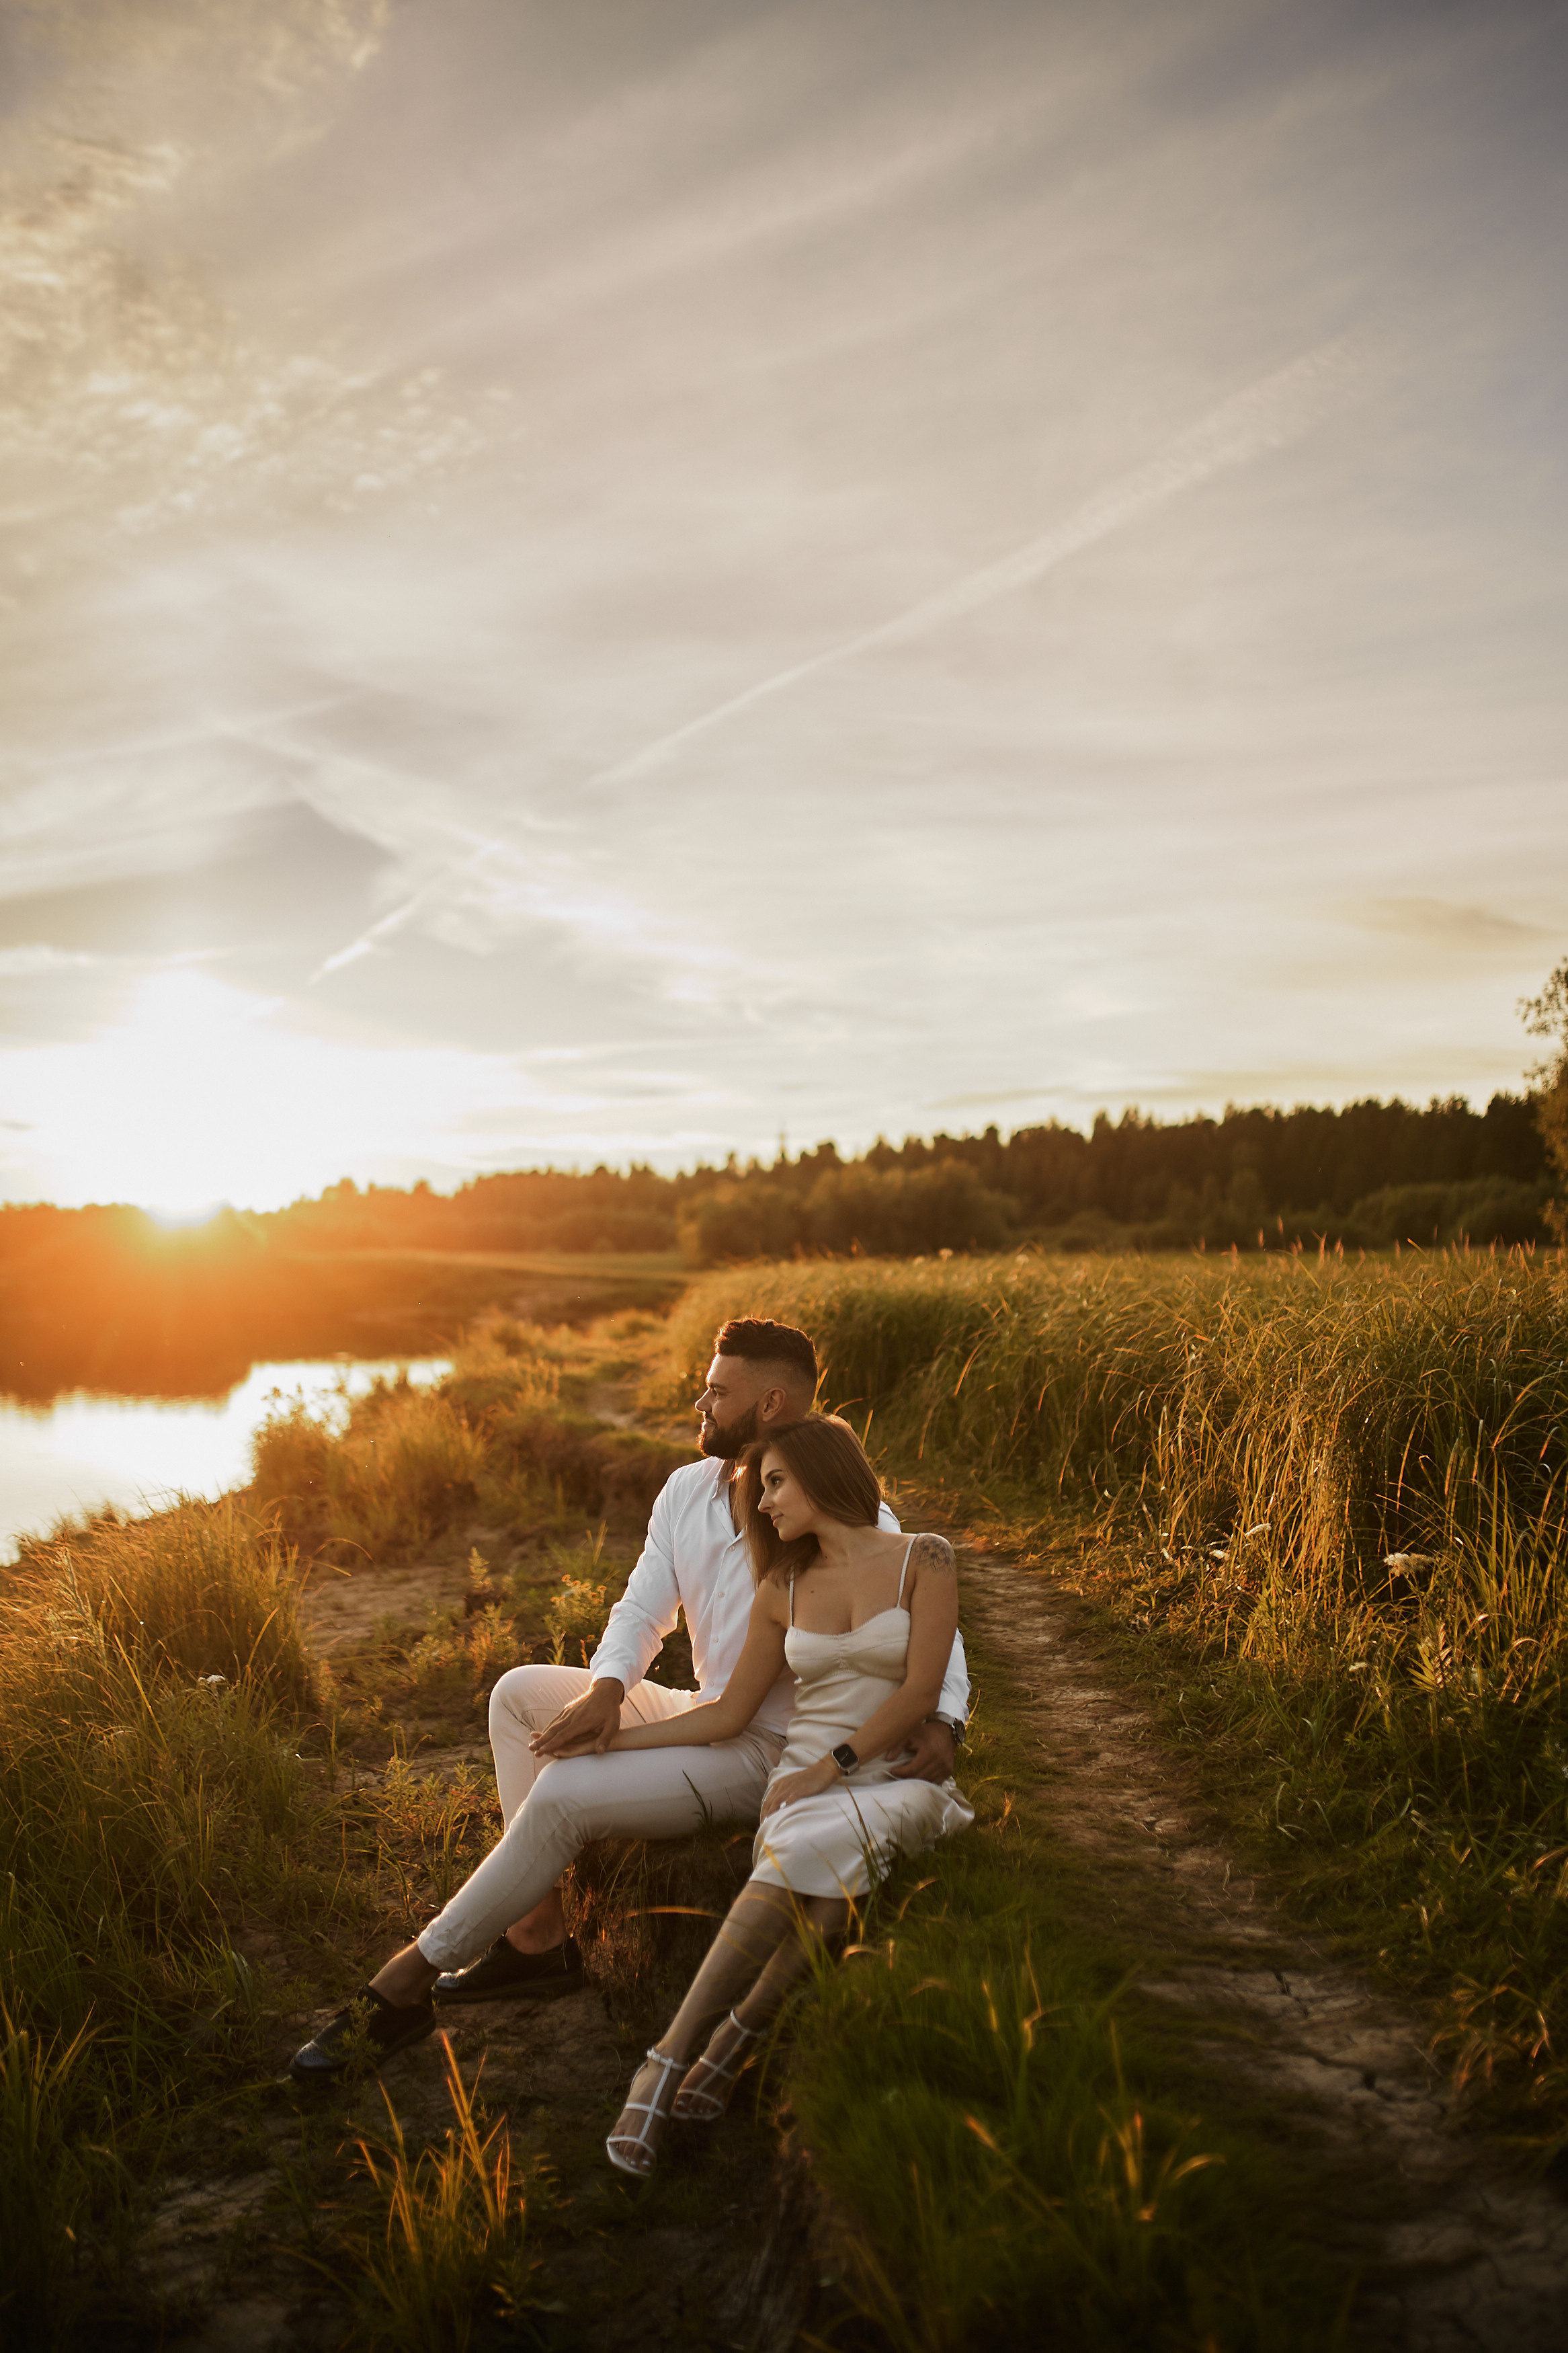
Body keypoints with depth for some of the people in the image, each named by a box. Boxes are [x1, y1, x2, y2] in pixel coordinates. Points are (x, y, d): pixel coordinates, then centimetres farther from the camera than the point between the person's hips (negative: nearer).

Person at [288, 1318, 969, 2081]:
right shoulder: (687, 1491, 4)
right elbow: (642, 1609, 3)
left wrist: (941, 1722, -32)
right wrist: (607, 1689, -18)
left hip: (770, 1754, -8)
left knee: (564, 1791, -23)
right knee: (522, 1692, -2)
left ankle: (406, 1982, -8)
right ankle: (536, 1936, -3)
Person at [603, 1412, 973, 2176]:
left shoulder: (924, 1561, 0)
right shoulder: (783, 1590, 12)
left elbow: (919, 1692, -8)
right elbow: (729, 1713, 15)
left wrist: (828, 1770, -14)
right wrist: (616, 1737, 10)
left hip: (896, 1779, -2)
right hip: (802, 1780, 2)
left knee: (822, 1849, -37)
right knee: (808, 1867, -33)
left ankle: (732, 2038, -27)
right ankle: (664, 2070, -33)